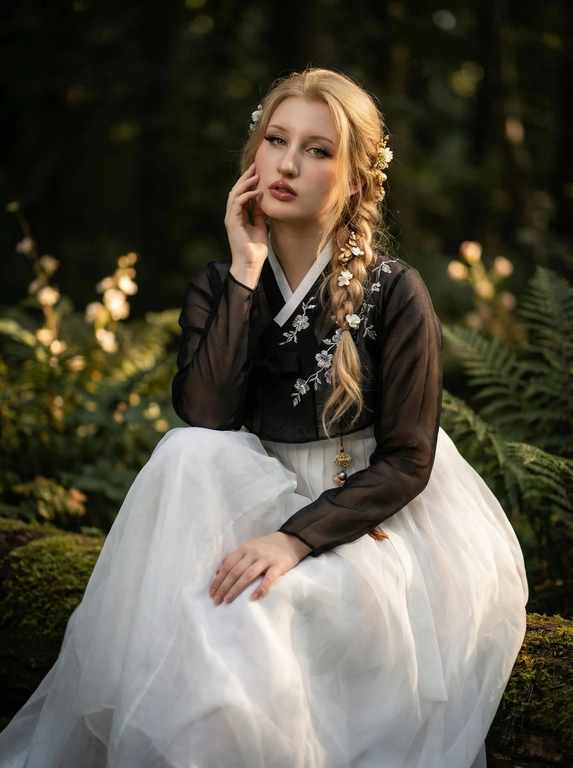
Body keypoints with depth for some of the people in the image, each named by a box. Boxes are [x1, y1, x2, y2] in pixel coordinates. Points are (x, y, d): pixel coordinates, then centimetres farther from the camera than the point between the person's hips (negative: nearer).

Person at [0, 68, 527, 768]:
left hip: (366, 517, -4)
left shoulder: (393, 292, -12)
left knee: (241, 622, -31)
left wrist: (296, 539, -25)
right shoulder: (218, 286, 0)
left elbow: (406, 461, -13)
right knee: (183, 455, -27)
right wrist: (246, 273, -19)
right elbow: (203, 416, -17)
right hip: (262, 494, 4)